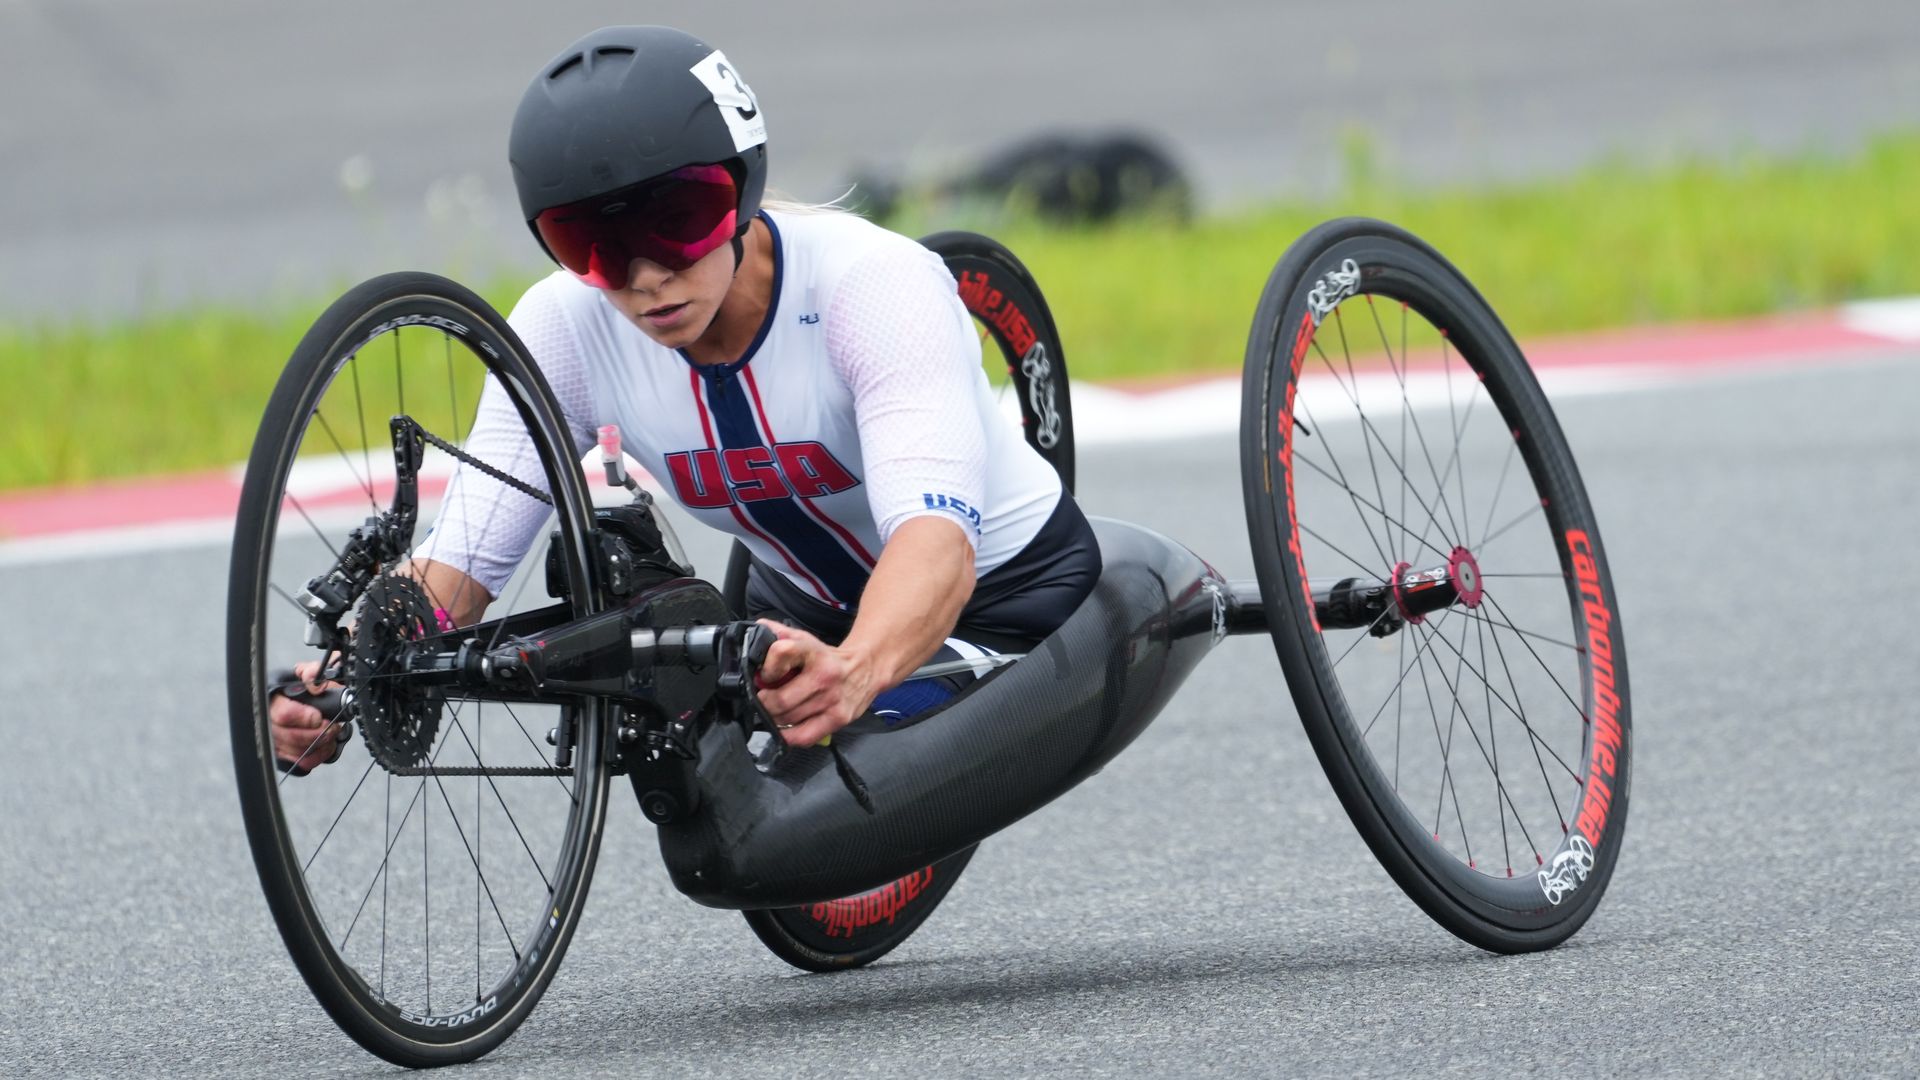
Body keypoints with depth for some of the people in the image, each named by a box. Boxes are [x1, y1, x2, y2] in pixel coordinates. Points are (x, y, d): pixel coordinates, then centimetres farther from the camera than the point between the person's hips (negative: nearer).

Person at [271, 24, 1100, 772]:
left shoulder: (874, 284, -34)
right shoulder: (566, 329, -20)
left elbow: (936, 534, -48)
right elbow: (462, 559, -23)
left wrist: (855, 669, -70)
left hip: (1009, 594, -5)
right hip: (809, 604, 5)